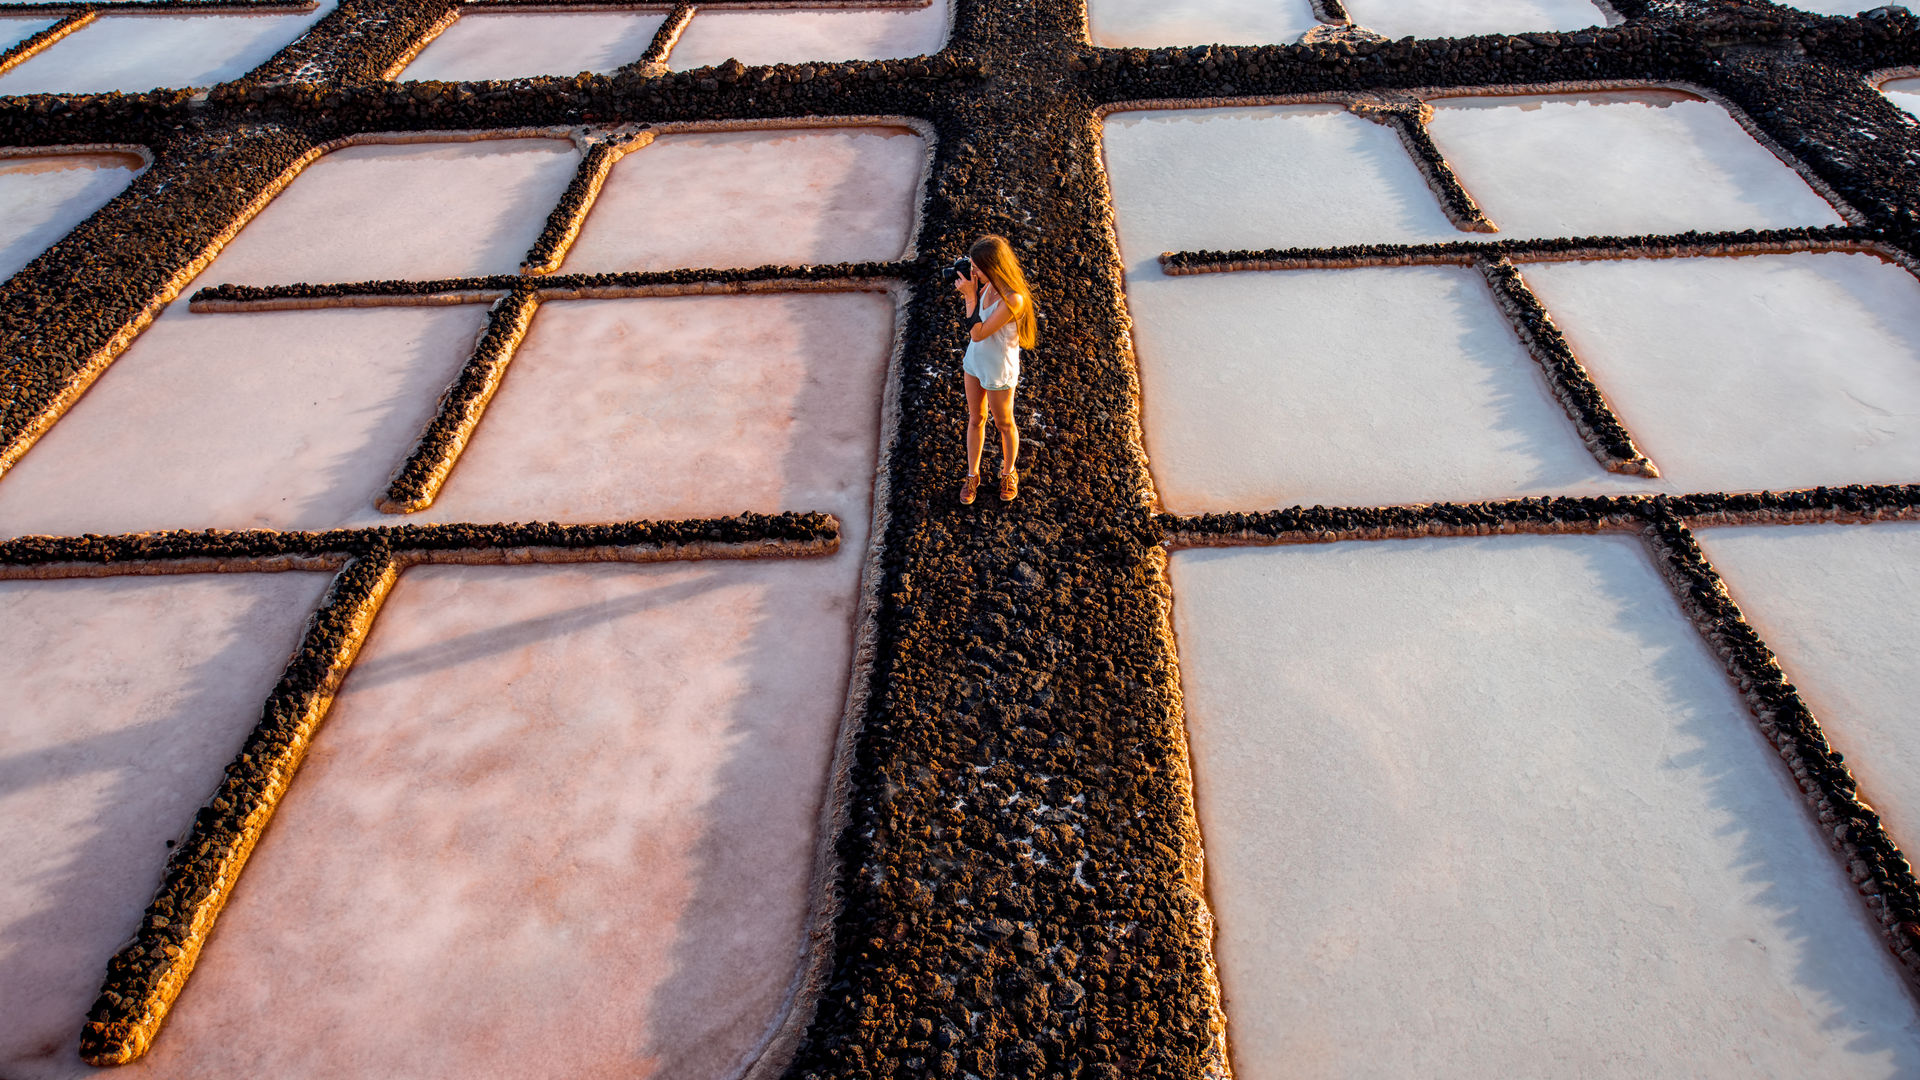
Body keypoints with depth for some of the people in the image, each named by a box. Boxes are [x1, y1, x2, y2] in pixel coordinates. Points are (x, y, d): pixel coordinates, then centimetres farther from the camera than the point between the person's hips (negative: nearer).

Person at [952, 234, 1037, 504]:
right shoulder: (988, 286, -8)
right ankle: (972, 475, 37)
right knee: (975, 419, 20)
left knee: (1004, 423, 16)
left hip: (999, 369, -7)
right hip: (975, 361, 7)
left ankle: (1009, 473, 40)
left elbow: (978, 333, -29)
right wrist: (970, 293, -7)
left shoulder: (1013, 299, -32)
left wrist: (971, 297, -27)